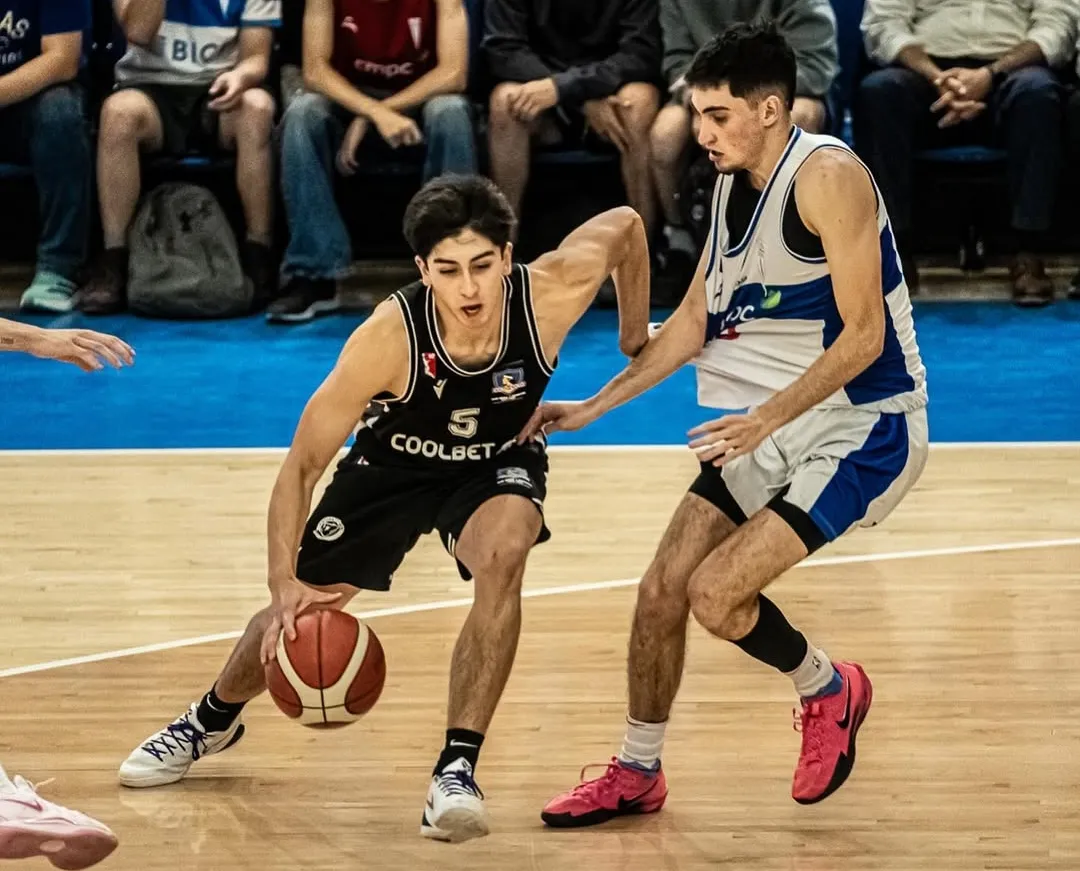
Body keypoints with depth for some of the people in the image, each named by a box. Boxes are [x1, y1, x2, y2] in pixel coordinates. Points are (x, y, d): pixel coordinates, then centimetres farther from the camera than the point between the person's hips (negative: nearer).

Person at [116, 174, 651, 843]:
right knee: (297, 613, 10)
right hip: (393, 463, 0)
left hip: (498, 465, 0)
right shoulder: (388, 338, -37)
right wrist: (284, 583, -39)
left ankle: (458, 767, -26)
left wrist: (635, 341, 2)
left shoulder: (550, 294, -34)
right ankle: (212, 720, 46)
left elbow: (625, 224, -10)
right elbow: (302, 466, -28)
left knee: (502, 554, -34)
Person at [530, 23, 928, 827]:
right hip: (775, 424, 8)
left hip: (864, 428, -8)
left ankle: (831, 691, 11)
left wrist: (764, 420, -30)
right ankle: (637, 775, 22)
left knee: (717, 593, -18)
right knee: (662, 591, 4)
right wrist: (594, 408, 11)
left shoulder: (828, 177, -21)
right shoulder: (733, 184, 6)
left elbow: (864, 335, -23)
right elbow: (695, 319, 15)